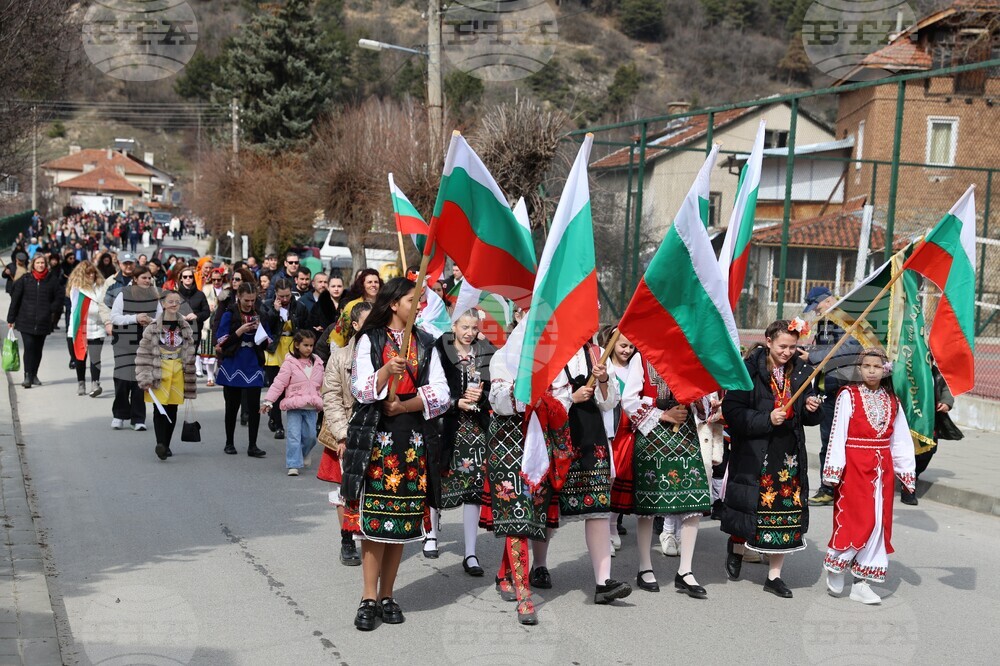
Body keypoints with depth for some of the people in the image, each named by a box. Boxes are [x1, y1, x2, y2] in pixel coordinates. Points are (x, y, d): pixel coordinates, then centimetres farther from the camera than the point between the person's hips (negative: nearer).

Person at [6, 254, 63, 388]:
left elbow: (59, 297, 8)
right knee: (29, 348, -11)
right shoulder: (25, 279, 1)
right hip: (26, 321, -1)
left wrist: (53, 311, -3)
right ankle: (28, 377, -11)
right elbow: (15, 299, 4)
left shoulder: (52, 280, 2)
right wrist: (11, 319, 4)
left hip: (43, 322, 1)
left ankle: (34, 375, 24)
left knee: (38, 349, 10)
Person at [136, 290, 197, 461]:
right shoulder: (153, 327, -4)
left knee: (172, 410, 7)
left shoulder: (185, 327, 7)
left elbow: (189, 355, 13)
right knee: (159, 409, -11)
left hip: (177, 373, 3)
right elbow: (144, 354, -4)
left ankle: (166, 446, 17)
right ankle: (160, 444, -18)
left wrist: (189, 380, 13)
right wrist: (145, 378, -10)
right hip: (159, 373, -3)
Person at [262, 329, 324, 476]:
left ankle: (303, 454, 35)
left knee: (310, 435, 7)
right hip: (294, 406, -4)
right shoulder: (290, 363, -5)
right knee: (294, 435, -8)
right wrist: (268, 401, -12)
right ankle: (293, 465, -4)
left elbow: (323, 384, 18)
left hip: (311, 407, 4)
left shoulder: (317, 363, 9)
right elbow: (279, 383, -8)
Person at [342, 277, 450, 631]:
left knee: (403, 519, 3)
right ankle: (369, 597, -1)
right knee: (374, 516, -7)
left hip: (414, 439, 3)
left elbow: (441, 394, 3)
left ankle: (386, 595, 12)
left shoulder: (425, 344, 12)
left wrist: (404, 406, -10)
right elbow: (360, 391, -7)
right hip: (377, 437, -3)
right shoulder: (370, 340, 4)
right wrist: (387, 370, -24)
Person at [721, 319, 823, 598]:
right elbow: (732, 410, -13)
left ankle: (774, 575, 14)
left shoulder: (800, 371, 7)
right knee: (752, 505, 2)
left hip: (790, 453, 4)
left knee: (787, 508, 2)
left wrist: (812, 408, -6)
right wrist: (766, 419, -21)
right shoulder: (750, 369, -8)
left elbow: (809, 418, 16)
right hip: (755, 452, -4)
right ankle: (736, 547, 35)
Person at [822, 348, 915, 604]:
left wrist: (907, 472, 9)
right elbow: (838, 433, -10)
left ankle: (861, 582, 14)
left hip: (882, 467, 5)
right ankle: (836, 566, 14)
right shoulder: (849, 395, -5)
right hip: (854, 465, -5)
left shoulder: (892, 401, 9)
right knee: (858, 521, -9)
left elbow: (901, 439, 11)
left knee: (879, 523, 6)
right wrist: (834, 469, -15)